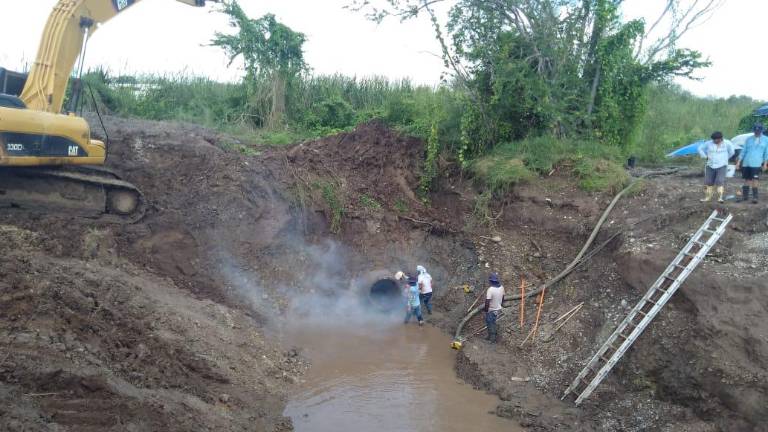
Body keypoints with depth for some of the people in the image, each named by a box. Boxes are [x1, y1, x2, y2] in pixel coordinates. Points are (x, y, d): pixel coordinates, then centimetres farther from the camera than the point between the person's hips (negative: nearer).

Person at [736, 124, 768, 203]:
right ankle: (745, 196, 16)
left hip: (756, 164, -3)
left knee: (754, 180, -8)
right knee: (746, 179, 9)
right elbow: (743, 151, 12)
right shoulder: (749, 139, 11)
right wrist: (739, 161, 6)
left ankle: (755, 198, -3)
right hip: (746, 163, 3)